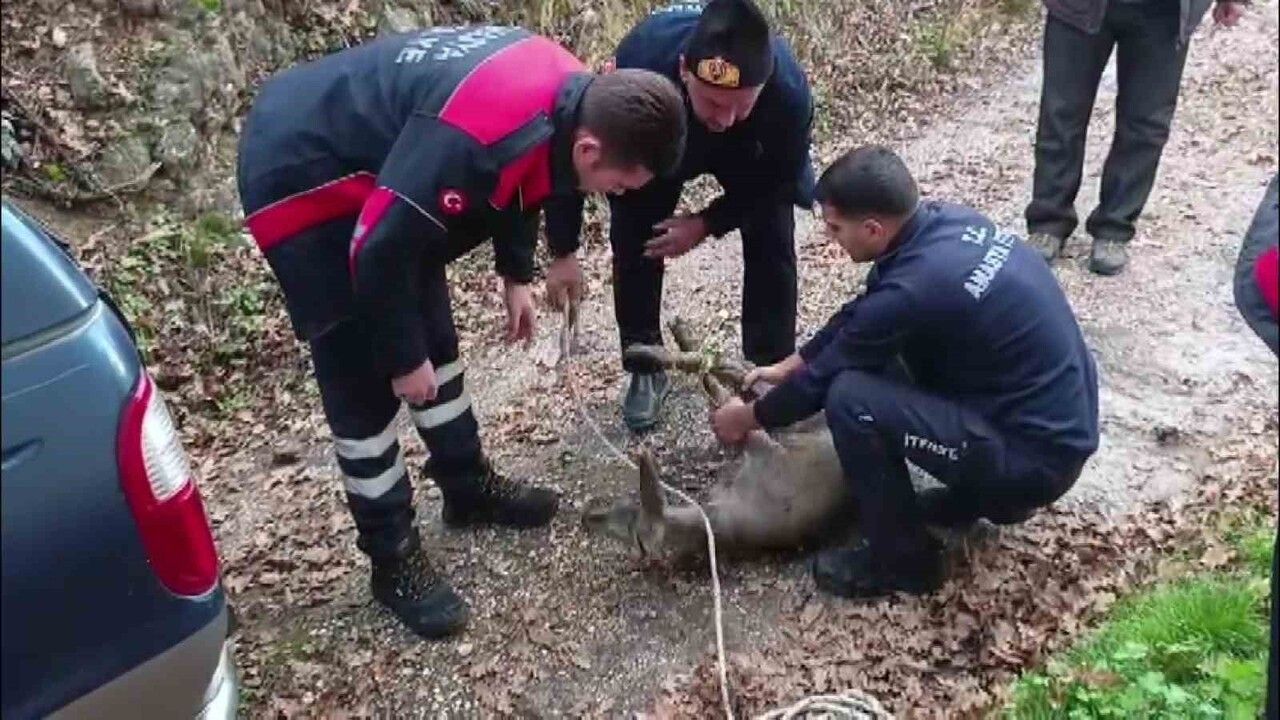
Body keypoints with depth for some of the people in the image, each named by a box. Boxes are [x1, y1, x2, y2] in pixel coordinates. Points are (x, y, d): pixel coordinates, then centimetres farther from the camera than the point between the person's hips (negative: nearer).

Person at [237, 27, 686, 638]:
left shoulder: (568, 92, -9)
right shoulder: (477, 137, -38)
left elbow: (519, 176, 12)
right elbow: (379, 250, -30)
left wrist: (516, 277, 14)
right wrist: (403, 359, -16)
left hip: (370, 160, 9)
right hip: (301, 178, -9)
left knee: (436, 339, 16)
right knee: (364, 383, -3)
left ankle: (468, 486, 34)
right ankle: (393, 558, 13)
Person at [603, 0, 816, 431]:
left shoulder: (789, 92, -43)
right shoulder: (640, 60, -45)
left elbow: (778, 181, -21)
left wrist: (707, 224, -24)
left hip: (752, 155, 0)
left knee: (771, 242, -9)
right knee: (633, 242, -4)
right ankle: (645, 371, 15)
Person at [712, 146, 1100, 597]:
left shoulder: (912, 290, -26)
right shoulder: (947, 220, -1)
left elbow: (822, 379, -11)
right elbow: (860, 314, 14)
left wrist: (747, 418, 6)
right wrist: (789, 365, 21)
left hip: (1038, 455, -9)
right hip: (1065, 419, 9)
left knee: (850, 398, -19)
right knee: (876, 348, 17)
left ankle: (903, 561, 1)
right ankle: (989, 492, 23)